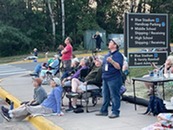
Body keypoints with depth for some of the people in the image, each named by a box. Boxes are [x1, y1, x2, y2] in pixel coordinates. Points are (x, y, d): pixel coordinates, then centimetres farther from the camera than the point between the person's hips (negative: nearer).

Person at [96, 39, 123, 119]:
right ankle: (104, 111, 24)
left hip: (114, 79, -9)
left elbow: (119, 67, -20)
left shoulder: (118, 55, -9)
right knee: (105, 95, 15)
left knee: (114, 96, -2)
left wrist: (112, 61, -32)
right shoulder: (108, 54, 16)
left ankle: (115, 112, 5)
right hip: (105, 78, 9)